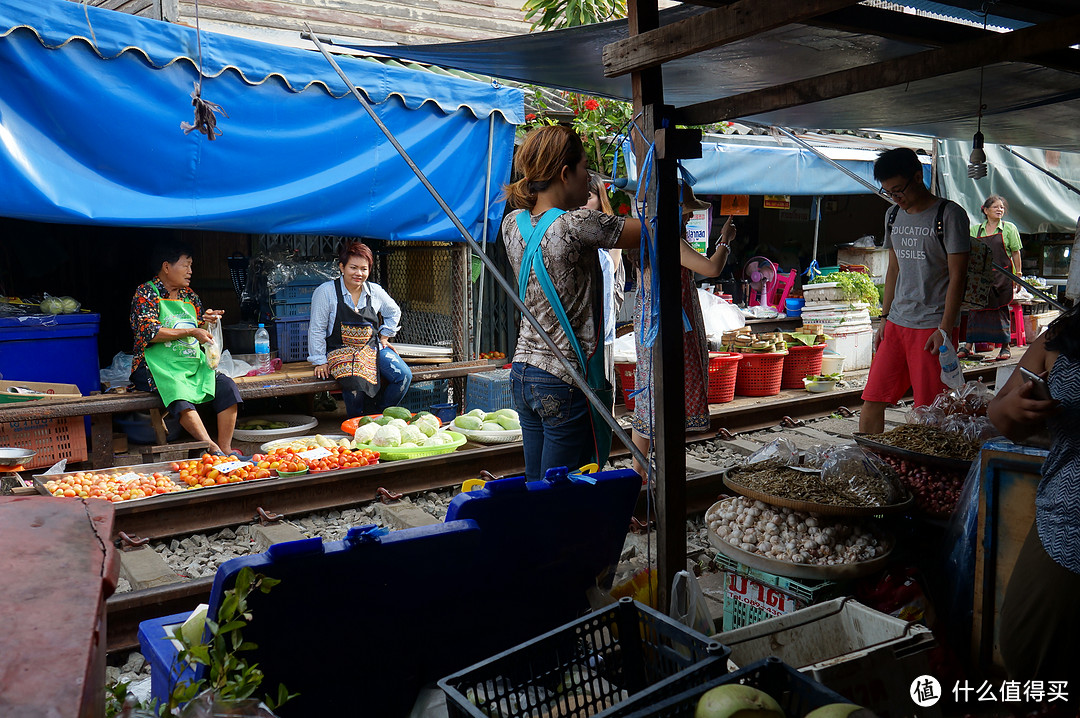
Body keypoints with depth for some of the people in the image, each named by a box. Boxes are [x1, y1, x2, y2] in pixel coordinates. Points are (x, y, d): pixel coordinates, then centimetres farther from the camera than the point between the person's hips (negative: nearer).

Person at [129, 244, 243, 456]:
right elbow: (149, 332, -15)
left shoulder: (189, 296, 18)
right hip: (159, 367, -6)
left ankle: (226, 448, -24)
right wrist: (191, 331, -15)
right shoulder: (146, 293, 0)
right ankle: (212, 449, -43)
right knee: (179, 394, -36)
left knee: (227, 387, -19)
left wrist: (205, 323, 2)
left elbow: (200, 335, 26)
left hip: (193, 365, 6)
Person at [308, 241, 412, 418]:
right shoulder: (326, 292, -7)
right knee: (355, 382, -35)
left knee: (404, 375, -18)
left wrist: (384, 337, 16)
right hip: (340, 351, -4)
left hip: (372, 348, 5)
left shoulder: (375, 291, 5)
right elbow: (316, 329, -4)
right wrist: (320, 361, -5)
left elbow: (394, 313, 26)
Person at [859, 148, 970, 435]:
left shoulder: (950, 215, -6)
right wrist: (885, 320, 14)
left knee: (927, 412, -4)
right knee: (871, 401, 1)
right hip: (896, 324, 6)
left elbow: (957, 276, -8)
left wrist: (945, 329, -14)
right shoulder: (893, 215, 13)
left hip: (932, 325, -6)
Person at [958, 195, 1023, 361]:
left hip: (1002, 277, -2)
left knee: (1001, 309, 1)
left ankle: (1005, 347, 9)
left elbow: (1016, 253, 5)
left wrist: (1018, 274, 0)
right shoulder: (976, 229, 9)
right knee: (975, 308, 1)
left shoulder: (1009, 228, 4)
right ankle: (968, 347, 6)